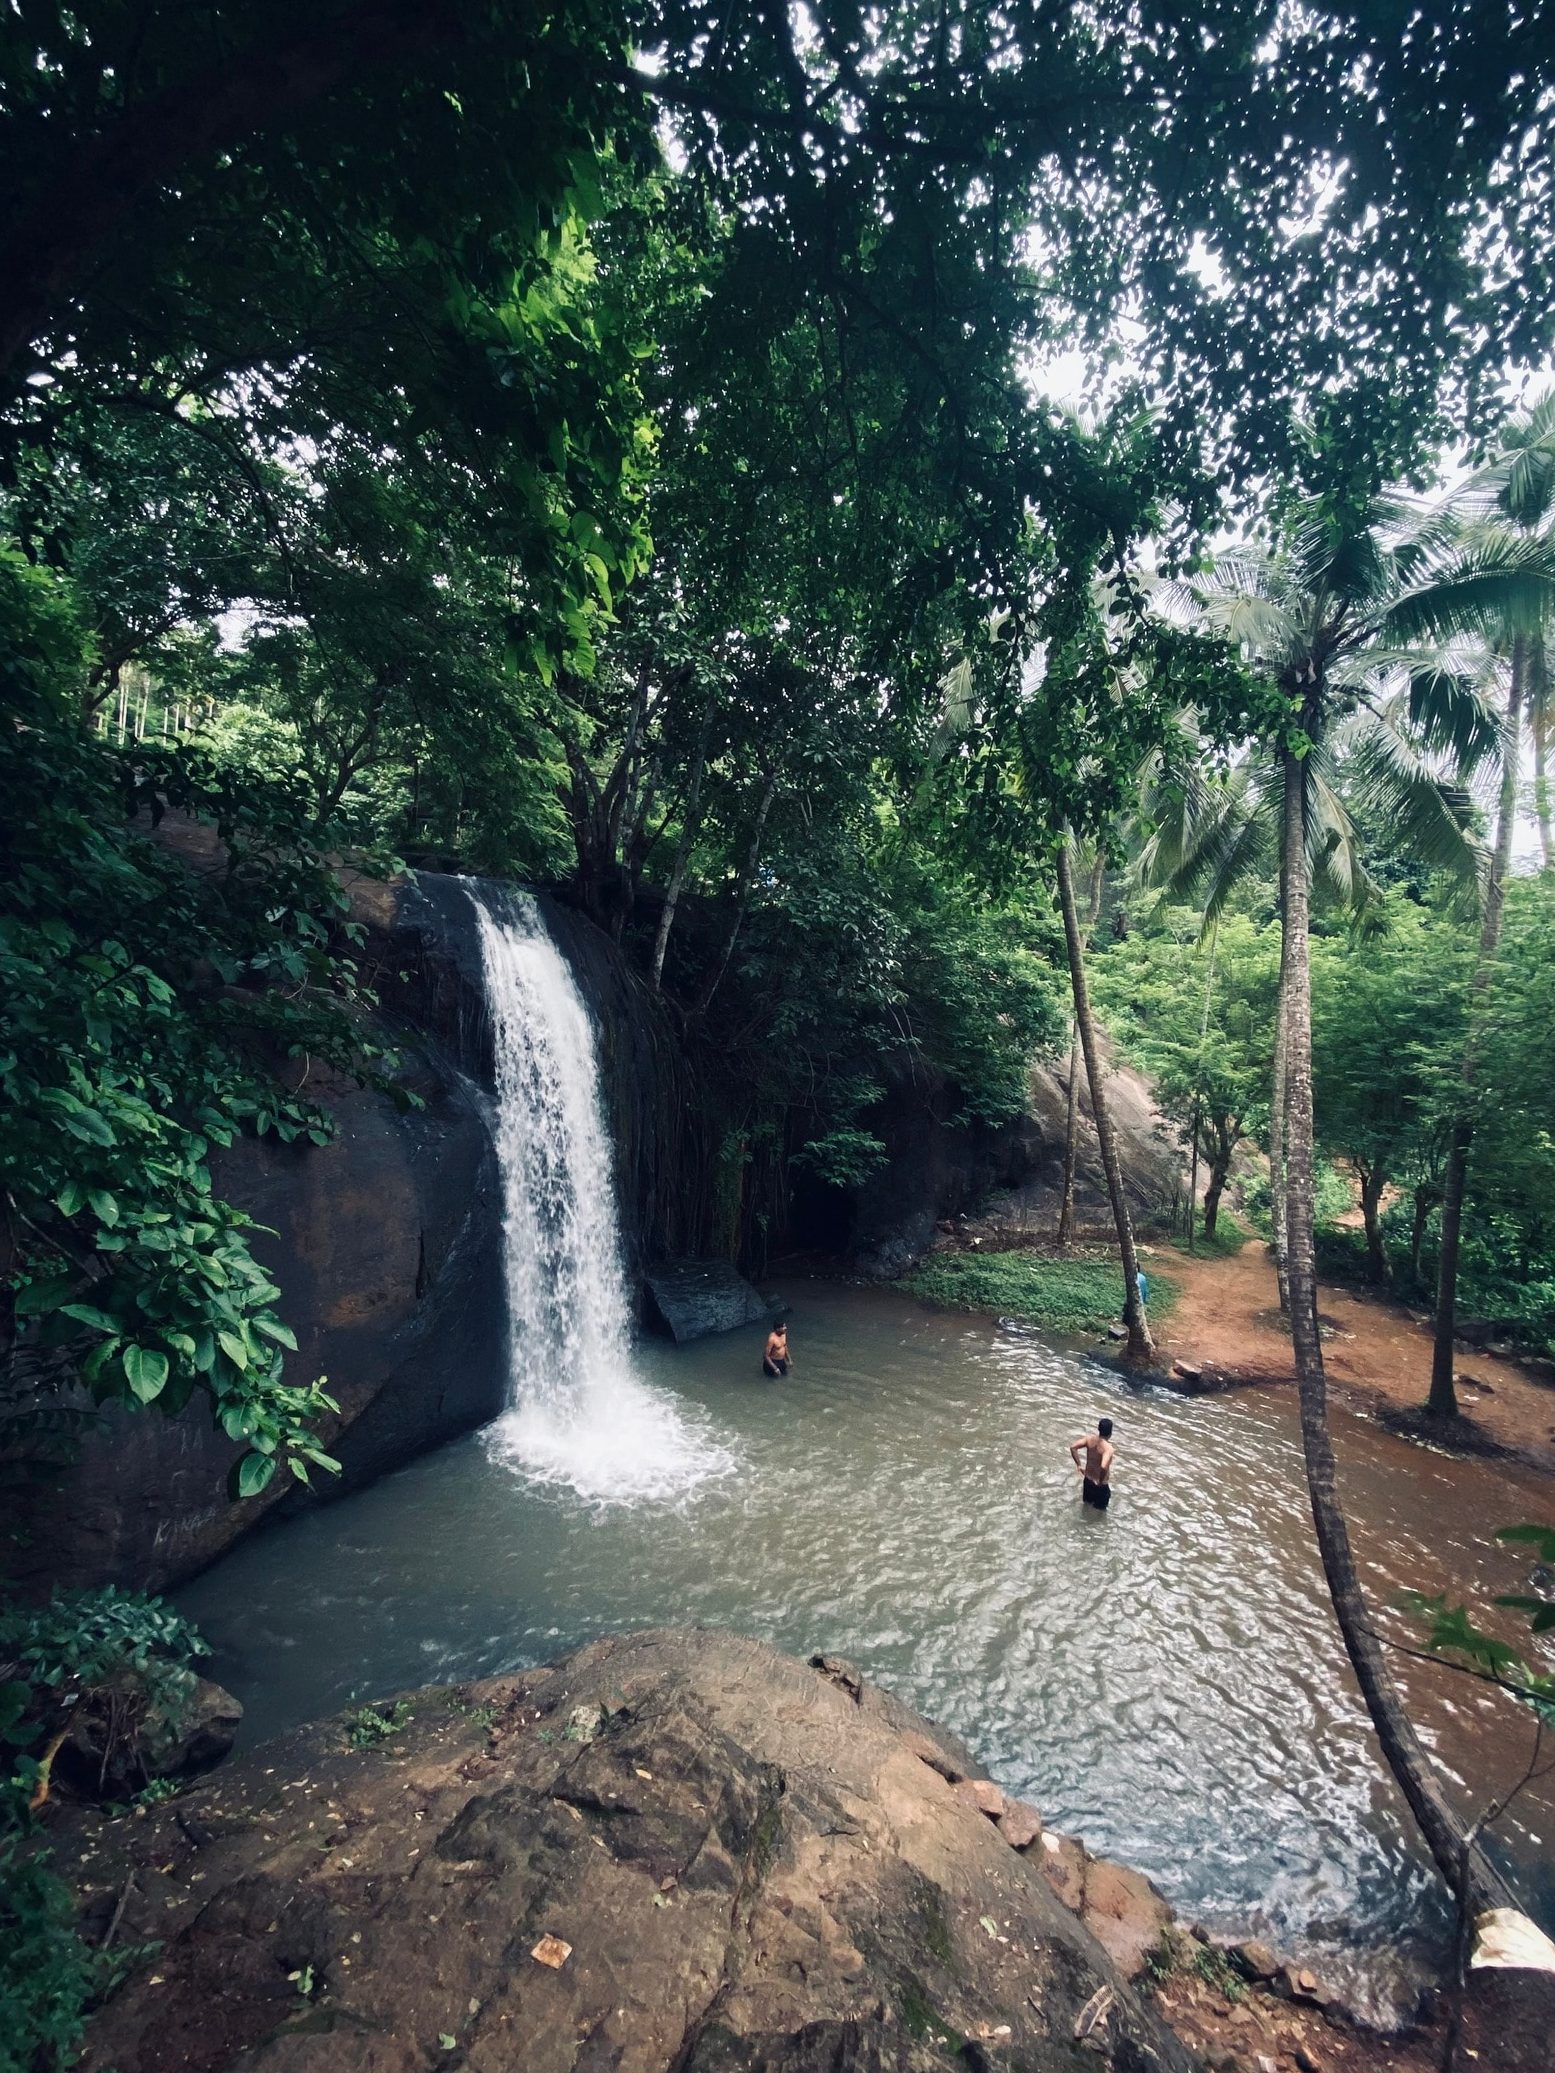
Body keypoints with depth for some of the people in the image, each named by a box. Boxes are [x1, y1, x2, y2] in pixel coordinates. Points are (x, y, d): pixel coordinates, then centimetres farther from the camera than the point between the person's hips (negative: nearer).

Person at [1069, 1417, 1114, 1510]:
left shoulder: (1090, 1438, -12)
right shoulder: (1108, 1448, -30)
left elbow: (1073, 1448, -13)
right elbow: (1103, 1467, -42)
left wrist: (1079, 1465, -3)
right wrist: (1101, 1482, -25)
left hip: (1088, 1479, 6)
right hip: (1101, 1484, -6)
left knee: (1087, 1502, 30)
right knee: (1100, 1509, 18)